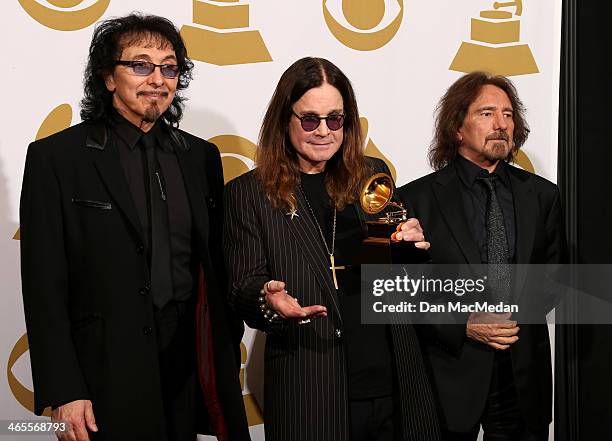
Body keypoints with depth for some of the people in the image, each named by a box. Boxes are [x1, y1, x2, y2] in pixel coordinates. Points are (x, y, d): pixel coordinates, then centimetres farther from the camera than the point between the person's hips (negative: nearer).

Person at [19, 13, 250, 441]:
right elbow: (44, 284, -7)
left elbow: (215, 265, 13)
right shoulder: (56, 157, -5)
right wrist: (63, 393, -12)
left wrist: (227, 353, 9)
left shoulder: (200, 156, 9)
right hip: (106, 378, -4)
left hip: (188, 367, 4)